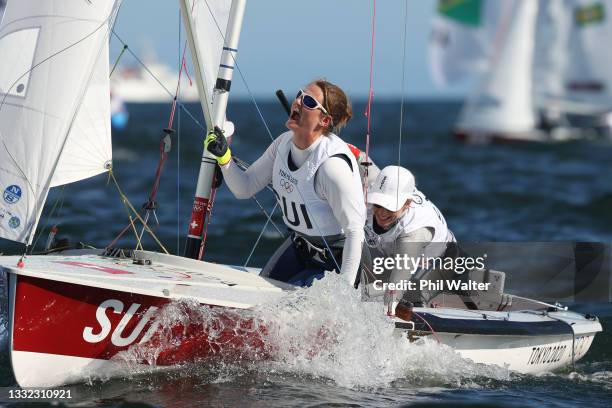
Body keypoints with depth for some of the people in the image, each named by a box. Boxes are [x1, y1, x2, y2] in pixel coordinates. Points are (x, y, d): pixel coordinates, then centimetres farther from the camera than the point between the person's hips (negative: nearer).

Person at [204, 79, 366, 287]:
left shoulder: (333, 165, -31)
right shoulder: (284, 142, -7)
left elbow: (354, 231, -27)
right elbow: (244, 188, 2)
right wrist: (224, 157, -17)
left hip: (335, 261, -8)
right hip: (298, 246, 8)